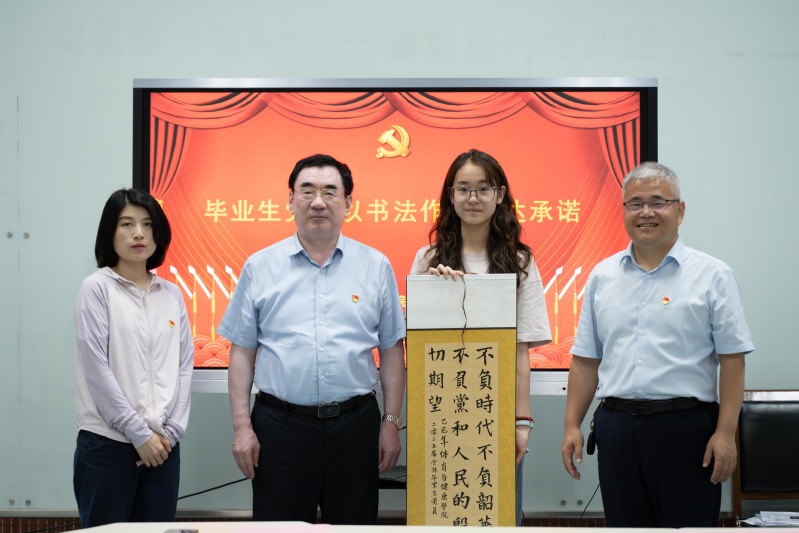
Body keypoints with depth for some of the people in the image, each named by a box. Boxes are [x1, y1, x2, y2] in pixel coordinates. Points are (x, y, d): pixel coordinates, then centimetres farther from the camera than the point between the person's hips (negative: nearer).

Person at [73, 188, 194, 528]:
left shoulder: (171, 294, 10)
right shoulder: (97, 288, -3)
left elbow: (184, 366, 8)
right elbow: (97, 369, -9)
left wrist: (171, 430, -3)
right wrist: (138, 433, -11)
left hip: (162, 444, 4)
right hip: (108, 442, -4)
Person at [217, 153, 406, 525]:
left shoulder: (376, 266, 5)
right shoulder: (259, 267, 4)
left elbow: (392, 351, 7)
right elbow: (242, 352, 4)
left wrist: (391, 422, 3)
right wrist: (242, 426, -1)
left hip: (355, 424, 1)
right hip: (281, 424, 0)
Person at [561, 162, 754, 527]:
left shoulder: (713, 276, -1)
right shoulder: (602, 276, 10)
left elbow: (732, 359, -5)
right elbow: (586, 359, 12)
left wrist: (725, 433, -12)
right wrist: (572, 426, 6)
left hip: (686, 428, -4)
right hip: (617, 427, 4)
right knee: (625, 524, 11)